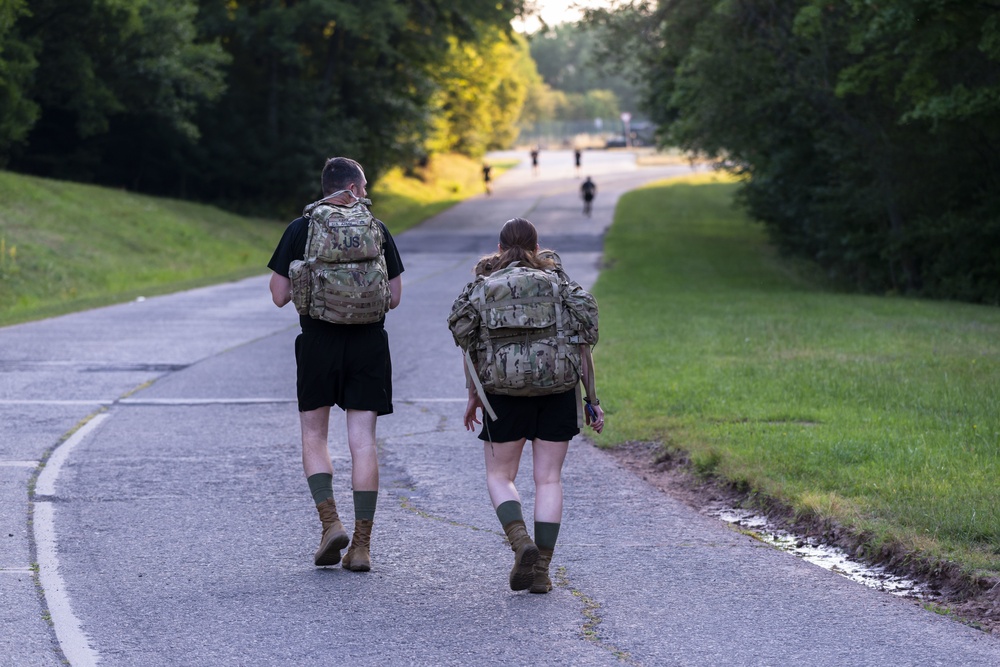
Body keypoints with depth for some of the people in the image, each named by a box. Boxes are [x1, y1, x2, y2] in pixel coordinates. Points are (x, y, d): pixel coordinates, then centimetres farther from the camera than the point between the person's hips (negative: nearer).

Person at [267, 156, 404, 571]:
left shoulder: (300, 230, 0)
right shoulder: (378, 230, 3)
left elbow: (280, 296, 0)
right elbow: (394, 298, 6)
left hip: (319, 341, -1)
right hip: (369, 344, 1)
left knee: (314, 436, 12)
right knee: (362, 442, 1)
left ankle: (330, 522, -6)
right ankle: (361, 546, -1)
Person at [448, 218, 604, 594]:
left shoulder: (484, 284, 7)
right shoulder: (558, 281, 10)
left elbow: (468, 342, 0)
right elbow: (583, 343, 4)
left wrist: (473, 395, 8)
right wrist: (593, 400, 6)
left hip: (505, 390, -1)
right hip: (558, 390, 1)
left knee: (499, 475, 10)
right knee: (549, 478, 5)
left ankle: (521, 542, -16)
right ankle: (541, 570, -1)